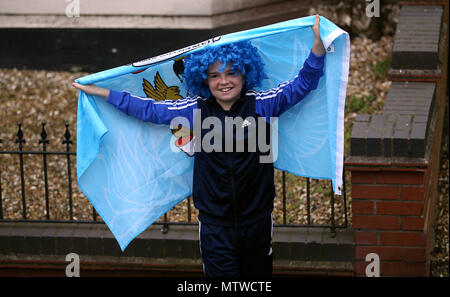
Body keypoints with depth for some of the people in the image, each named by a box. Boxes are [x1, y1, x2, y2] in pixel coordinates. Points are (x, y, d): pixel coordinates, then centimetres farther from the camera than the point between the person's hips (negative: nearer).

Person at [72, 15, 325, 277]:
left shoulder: (260, 105, -2)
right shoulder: (195, 110, 2)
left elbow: (302, 84, -4)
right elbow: (149, 109, 9)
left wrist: (318, 44, -18)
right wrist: (101, 93, 9)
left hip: (257, 222, 0)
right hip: (215, 224, 0)